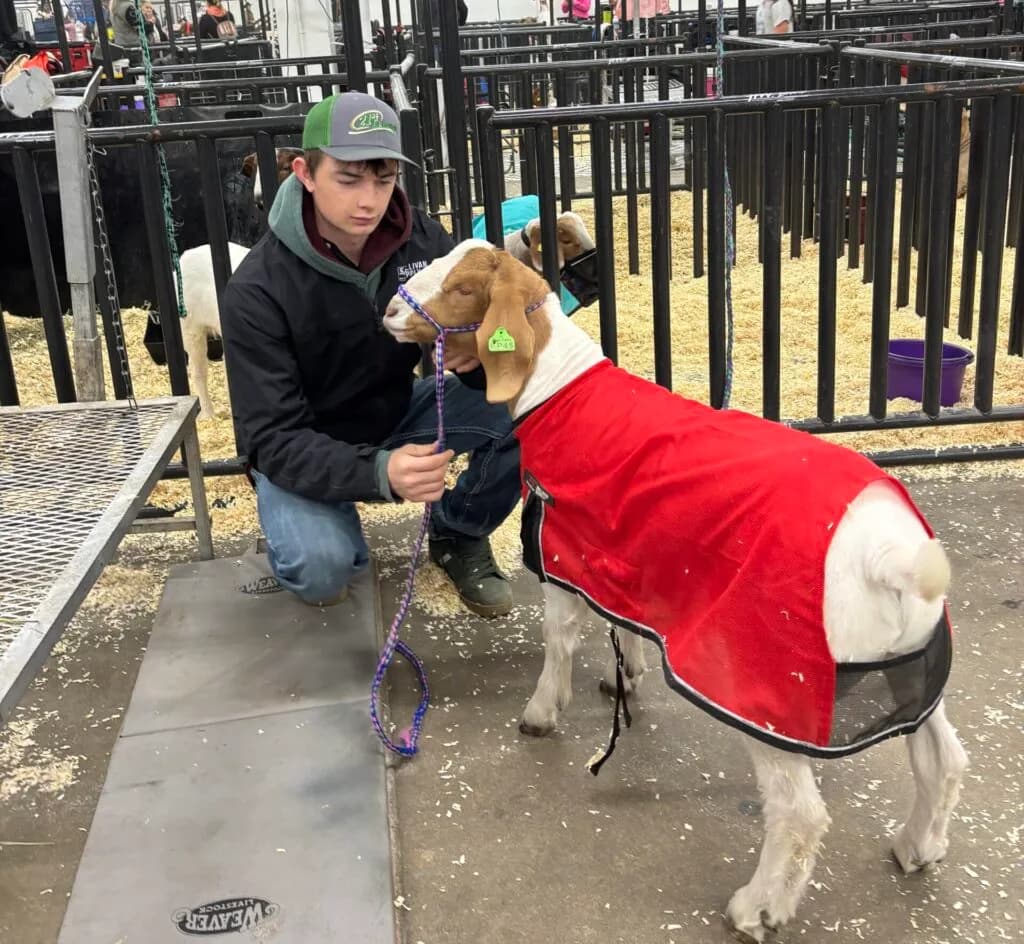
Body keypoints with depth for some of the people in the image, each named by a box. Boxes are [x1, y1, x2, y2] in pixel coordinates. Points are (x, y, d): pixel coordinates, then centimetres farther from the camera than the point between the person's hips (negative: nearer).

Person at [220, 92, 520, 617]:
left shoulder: (422, 241, -14)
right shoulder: (257, 290, -25)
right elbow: (273, 439, -27)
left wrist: (476, 355, -36)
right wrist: (377, 472, -46)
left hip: (397, 413, 4)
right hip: (304, 448, -4)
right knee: (321, 568, -33)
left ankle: (457, 534, 6)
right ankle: (308, 533, 6)